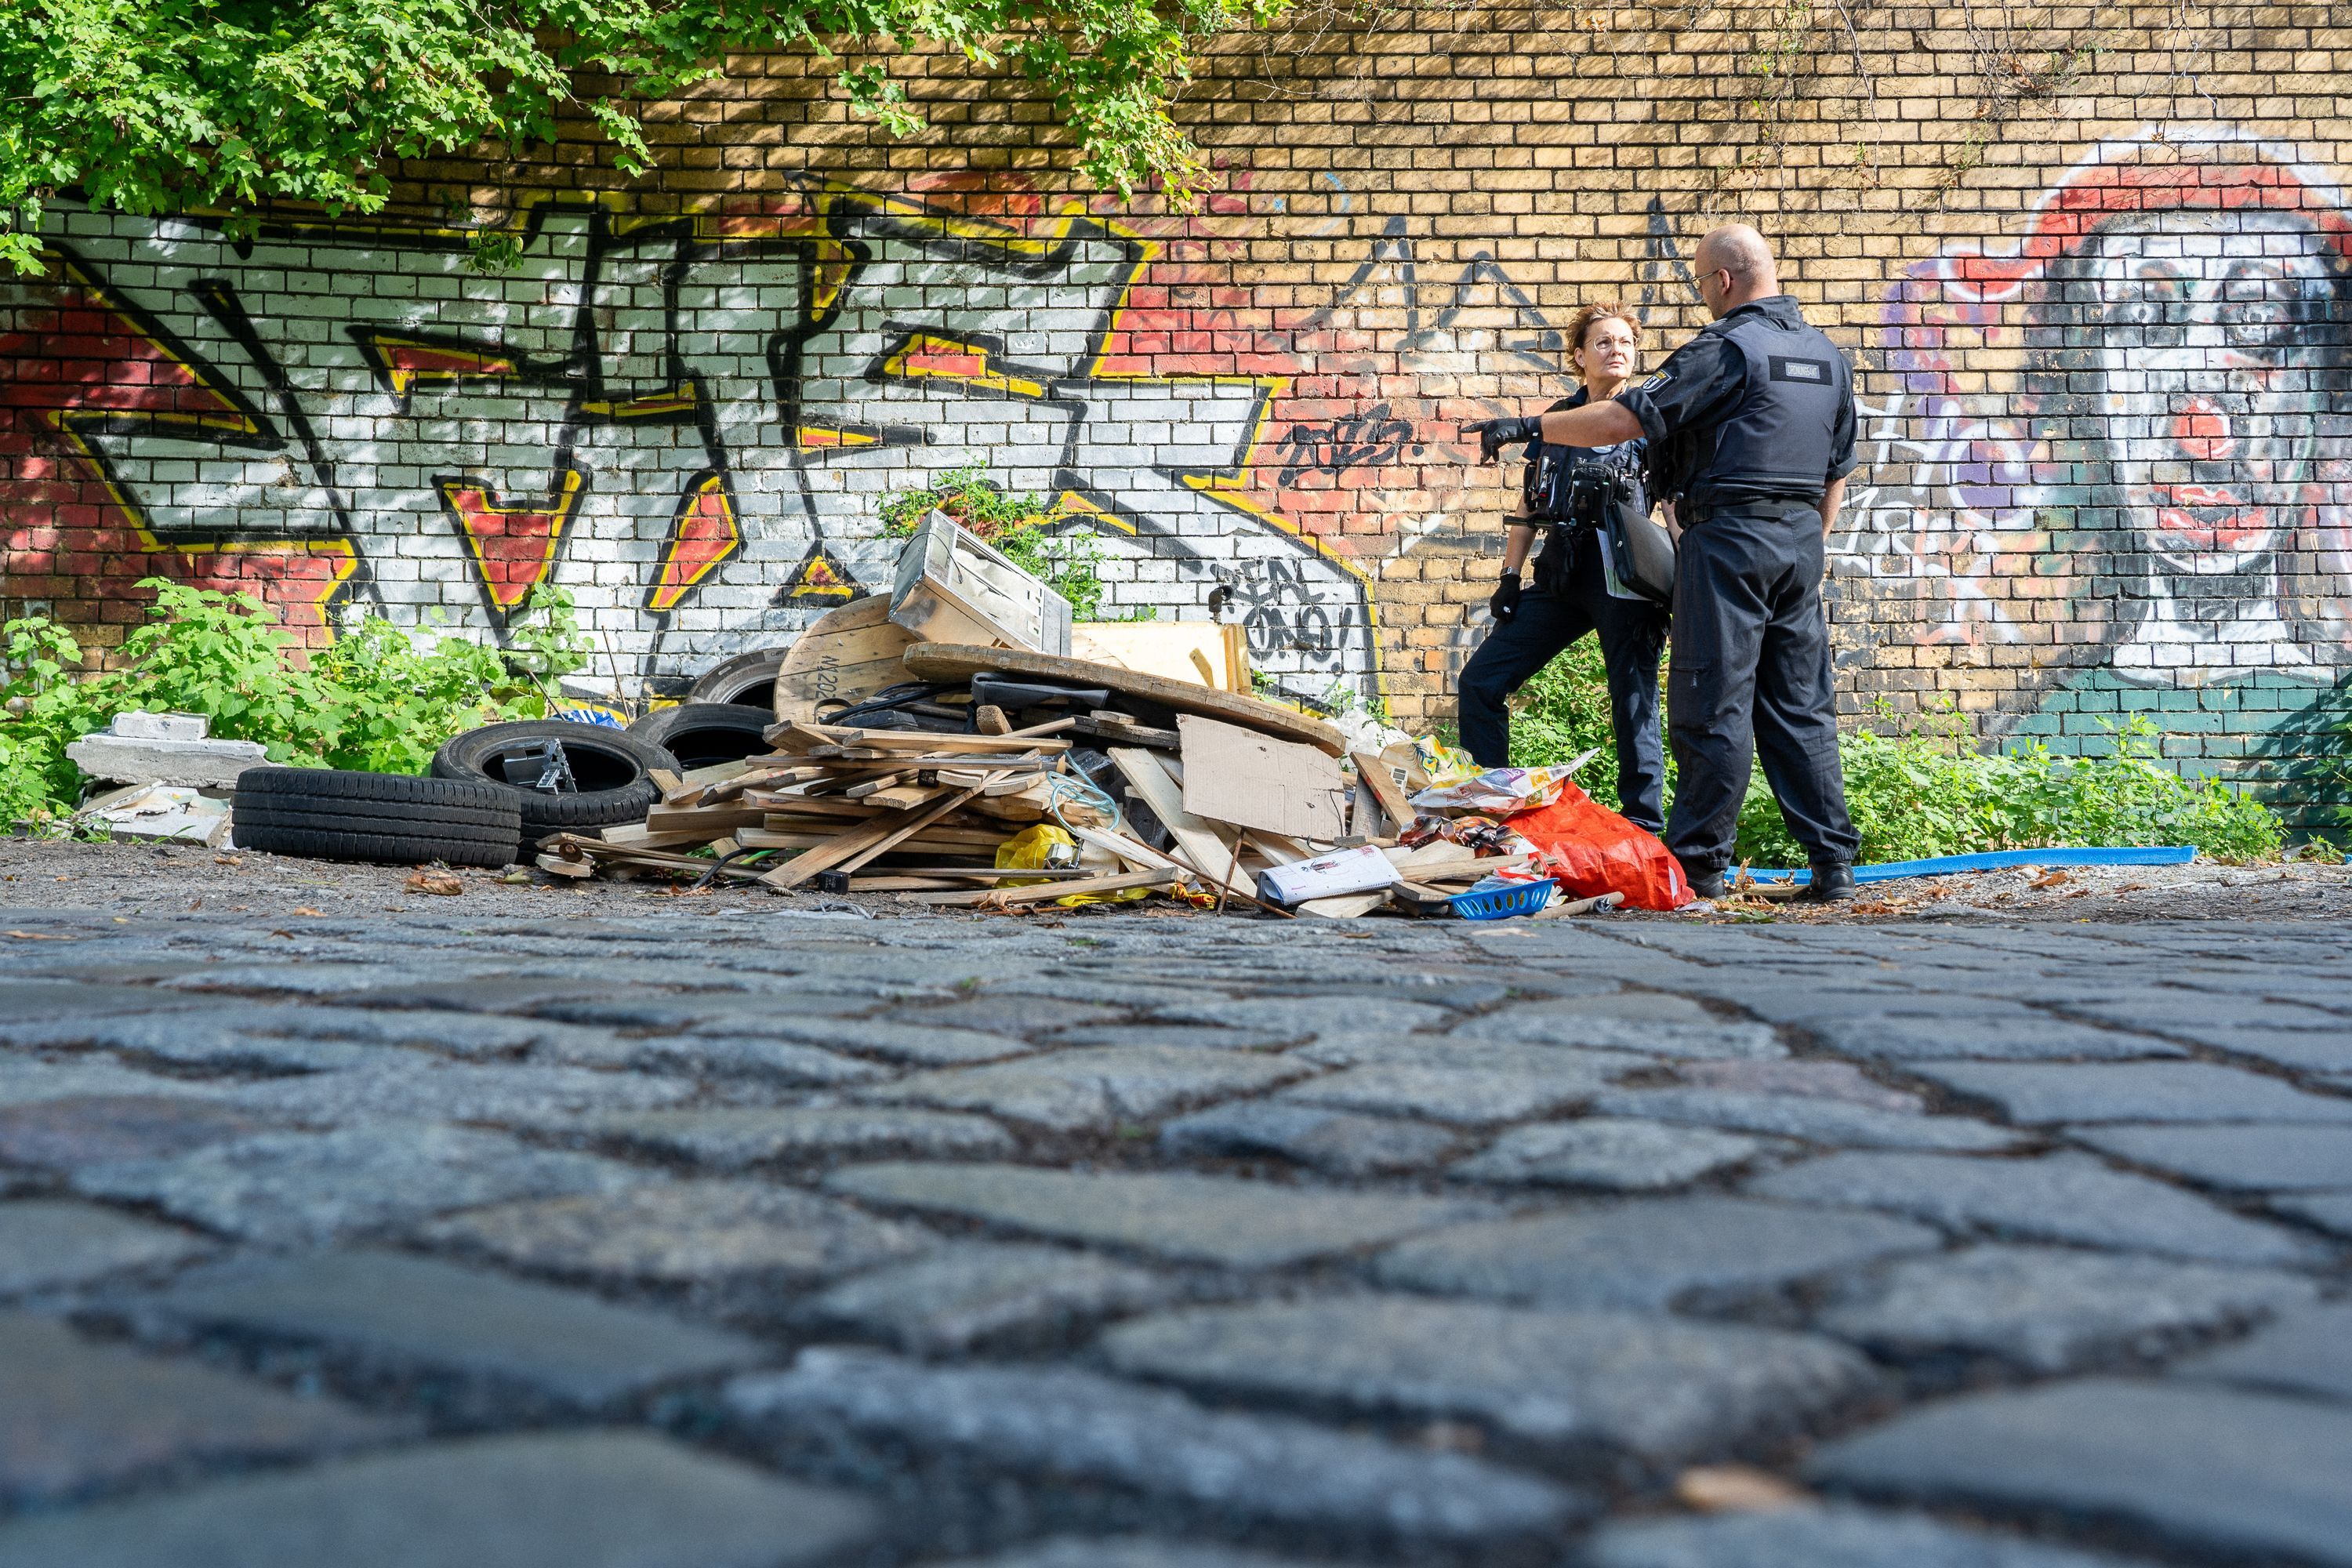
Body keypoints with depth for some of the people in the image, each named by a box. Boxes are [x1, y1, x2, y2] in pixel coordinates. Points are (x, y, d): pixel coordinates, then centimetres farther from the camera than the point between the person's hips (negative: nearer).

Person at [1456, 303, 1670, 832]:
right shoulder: (1557, 418, 14)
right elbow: (1530, 503, 17)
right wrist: (1509, 577, 11)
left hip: (1625, 581, -5)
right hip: (1560, 580, 5)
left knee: (1634, 705, -4)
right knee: (1480, 682, 3)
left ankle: (1644, 829, 6)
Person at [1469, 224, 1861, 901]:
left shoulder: (1726, 349, -9)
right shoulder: (1828, 355, 15)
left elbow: (1624, 419, -16)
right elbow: (1838, 471, 19)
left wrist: (1525, 428, -10)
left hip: (1729, 535, -7)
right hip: (1801, 540, 7)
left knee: (1713, 705, -4)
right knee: (1800, 705, 9)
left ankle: (1699, 864, -2)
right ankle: (1833, 863, 7)